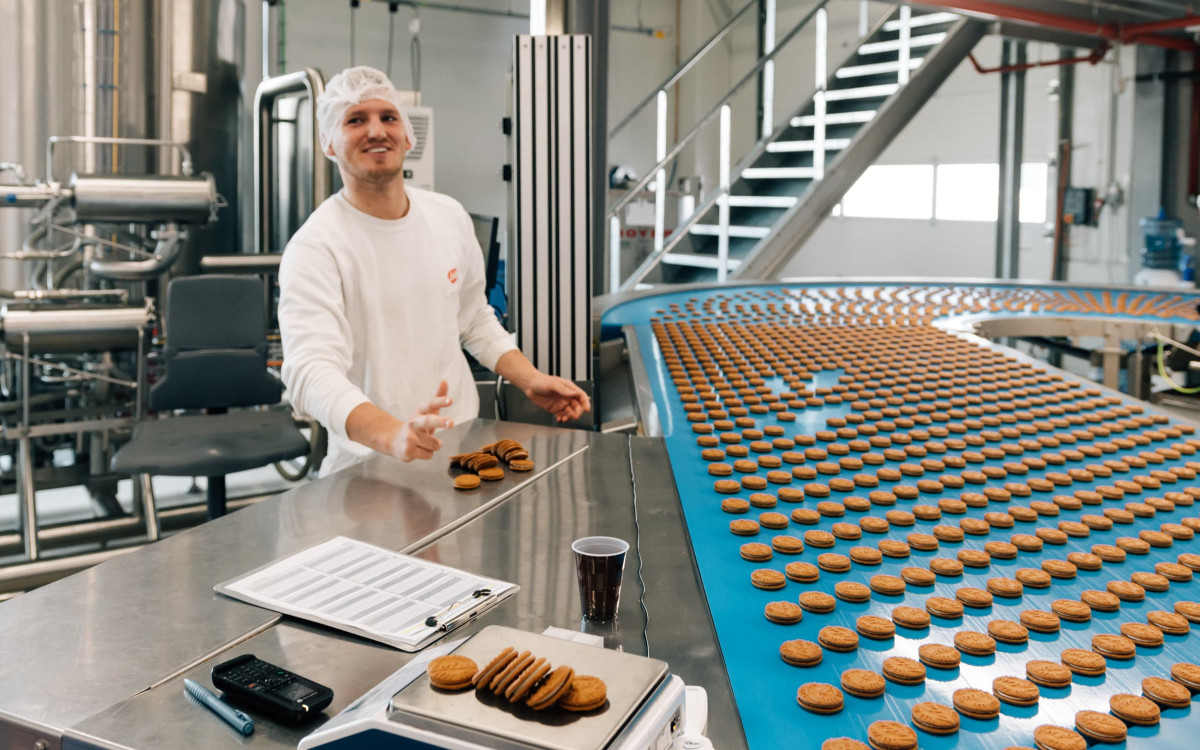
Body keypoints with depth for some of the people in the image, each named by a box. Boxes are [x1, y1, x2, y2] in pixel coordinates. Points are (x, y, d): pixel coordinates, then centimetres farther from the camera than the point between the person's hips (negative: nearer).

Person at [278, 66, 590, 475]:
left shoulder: (449, 216, 7)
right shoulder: (315, 246, -12)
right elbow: (310, 372, -26)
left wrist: (531, 380, 5)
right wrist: (392, 434, -43)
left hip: (465, 447, 4)